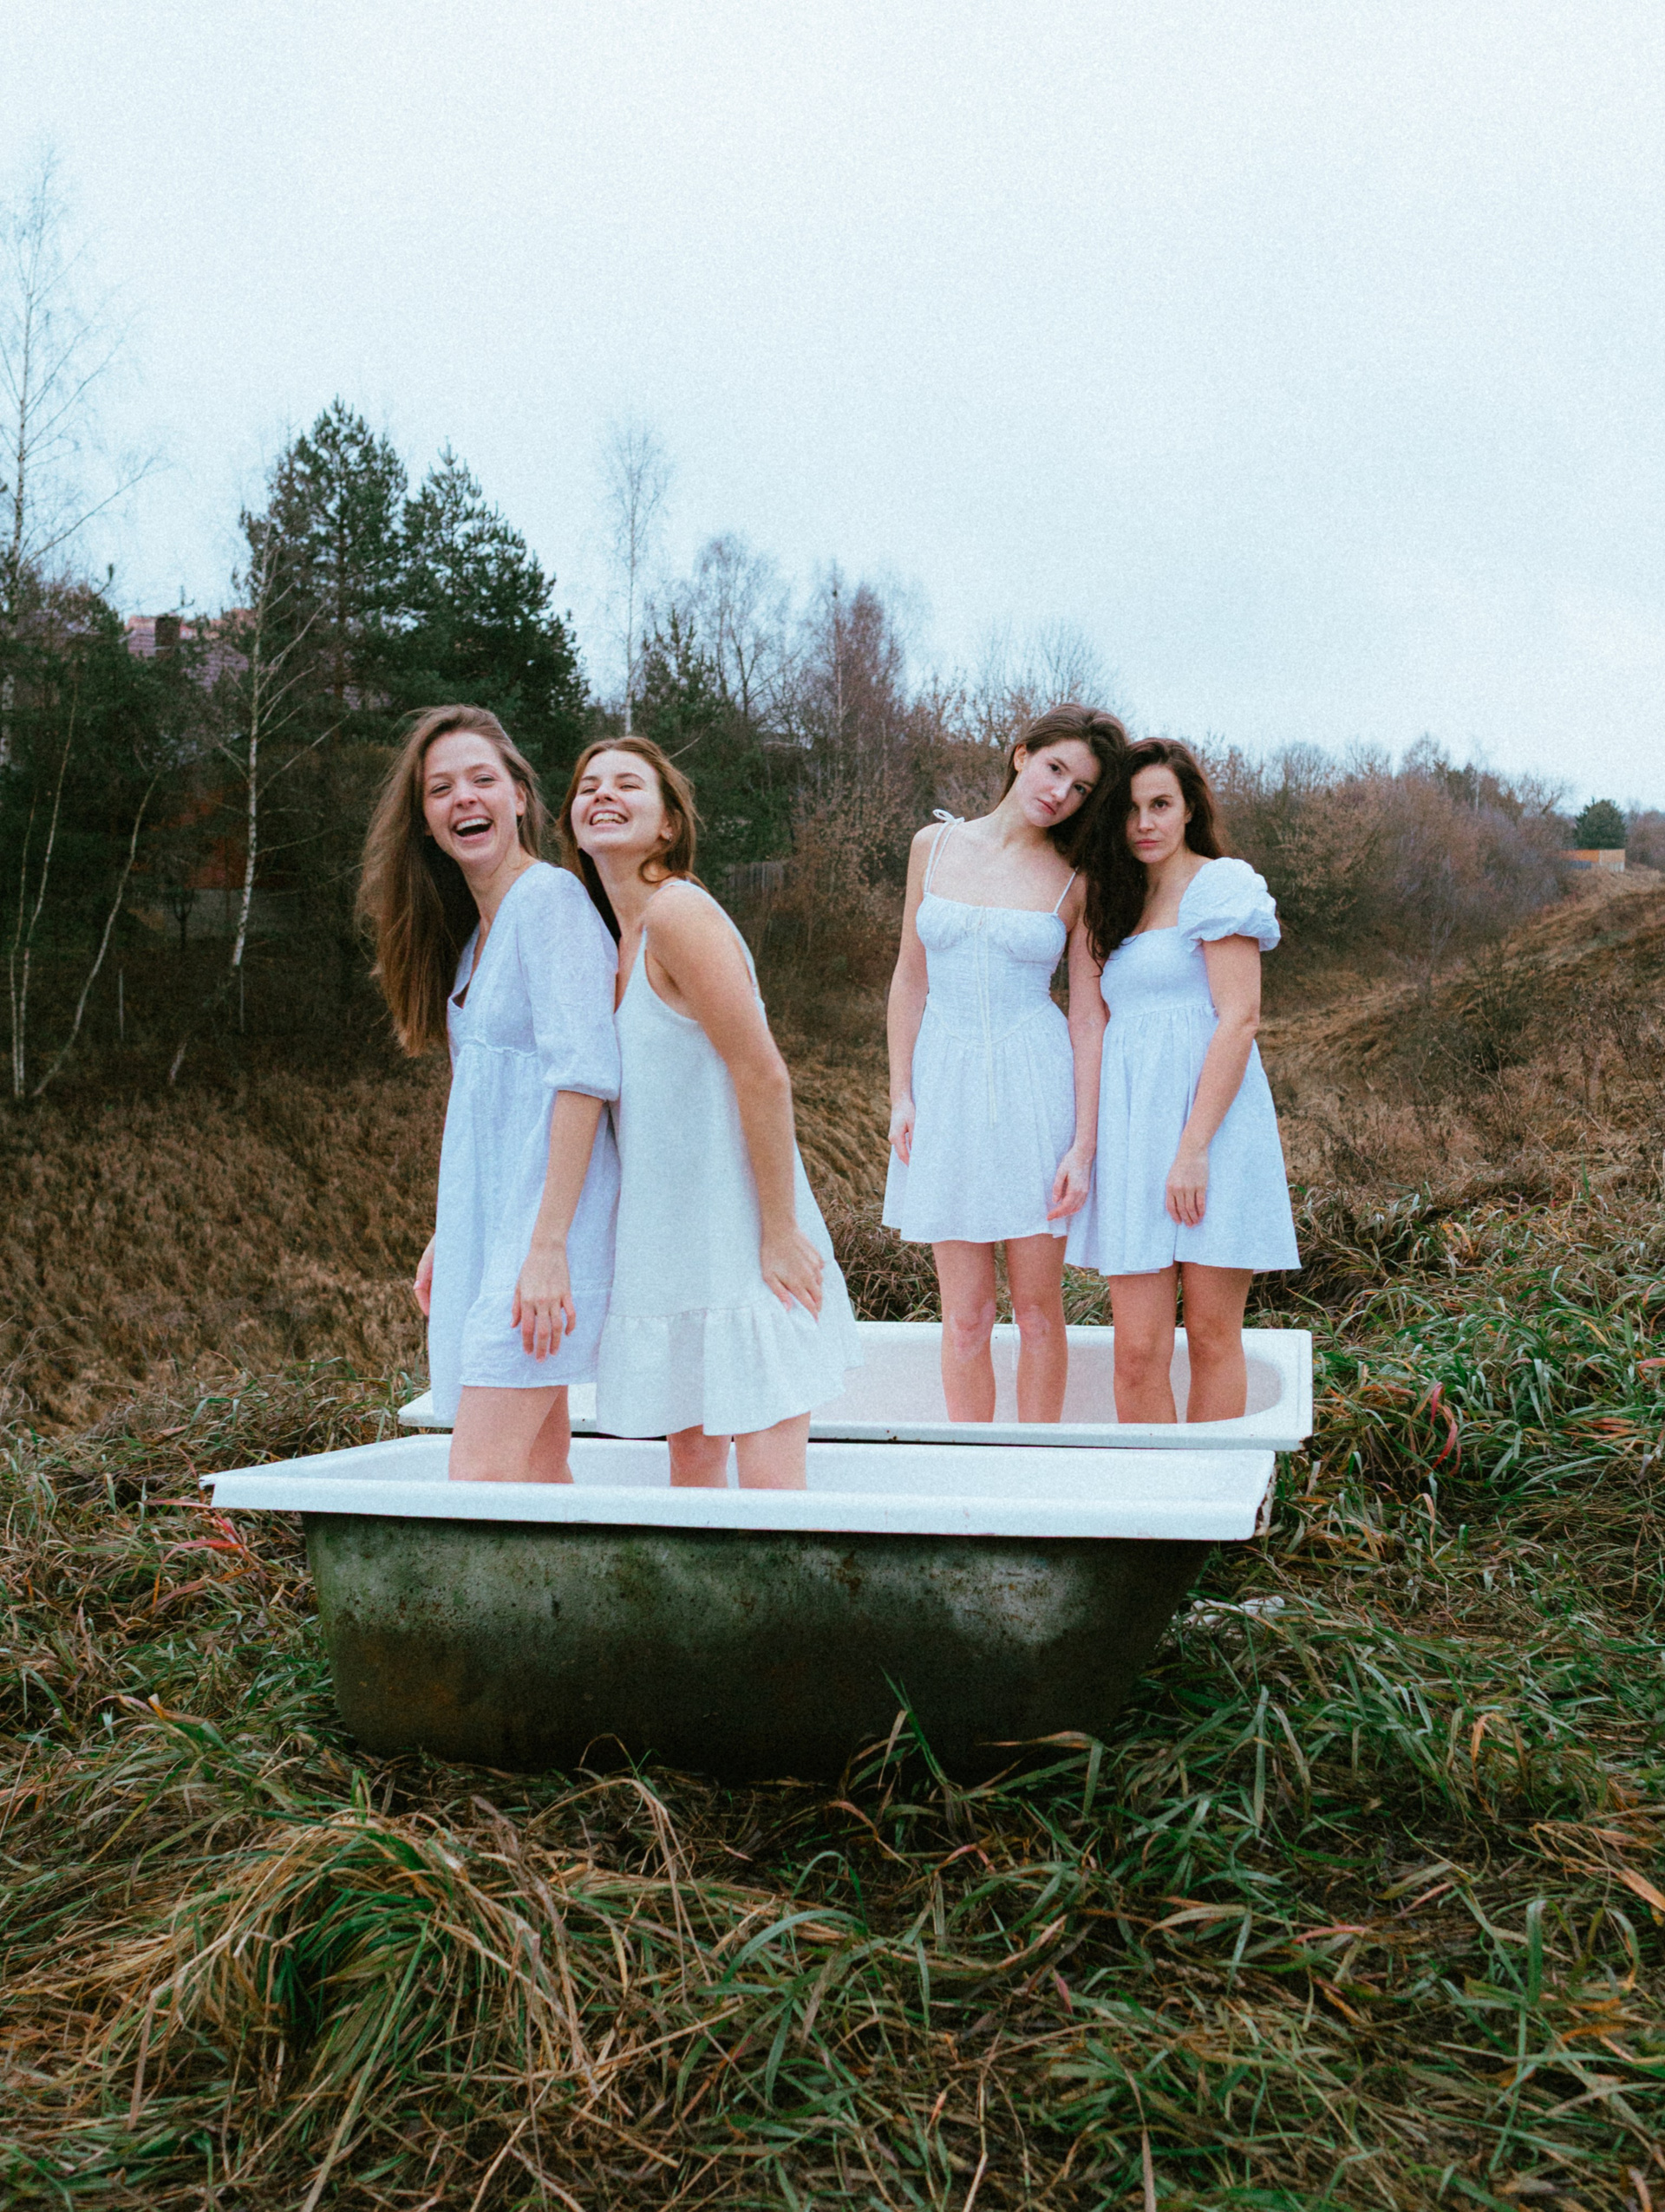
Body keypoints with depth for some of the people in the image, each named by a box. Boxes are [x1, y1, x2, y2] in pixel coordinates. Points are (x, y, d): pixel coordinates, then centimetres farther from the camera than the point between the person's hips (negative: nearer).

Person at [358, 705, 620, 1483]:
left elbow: (582, 1074, -19)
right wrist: (446, 1237, 20)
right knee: (537, 1468, 9)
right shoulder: (474, 928, 19)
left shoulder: (550, 899, -10)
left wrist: (547, 1245, -23)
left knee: (481, 1478, -13)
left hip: (543, 1217, -9)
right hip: (488, 1223, 9)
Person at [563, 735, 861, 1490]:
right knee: (692, 1467, 15)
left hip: (744, 1247, -9)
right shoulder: (620, 937, 13)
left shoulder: (679, 912, -14)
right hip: (672, 1248, 9)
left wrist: (780, 1230, -18)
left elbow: (763, 1075, -18)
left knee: (768, 1483, -5)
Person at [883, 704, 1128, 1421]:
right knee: (965, 1317, 3)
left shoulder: (1076, 883, 0)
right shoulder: (934, 845, 6)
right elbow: (910, 977, 9)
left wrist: (1083, 1145, -8)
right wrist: (901, 1097, 3)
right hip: (947, 1086, 1)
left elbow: (1088, 1018, -2)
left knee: (1038, 1308, 4)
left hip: (1036, 1087, -1)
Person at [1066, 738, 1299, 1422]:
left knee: (1212, 1338, 1)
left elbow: (1239, 1020, -10)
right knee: (1138, 1350, -2)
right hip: (1132, 1128, 6)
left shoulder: (1219, 886, -1)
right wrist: (1087, 1145, 8)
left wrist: (1193, 1147, -17)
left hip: (1209, 1118, -5)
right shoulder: (1120, 903, 21)